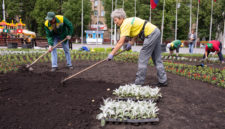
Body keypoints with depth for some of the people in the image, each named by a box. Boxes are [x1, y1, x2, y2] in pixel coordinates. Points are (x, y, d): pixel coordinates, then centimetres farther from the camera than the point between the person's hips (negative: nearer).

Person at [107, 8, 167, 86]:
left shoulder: (125, 24, -13)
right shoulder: (129, 21, 15)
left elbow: (120, 43, -18)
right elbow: (136, 33, 17)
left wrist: (111, 54, -15)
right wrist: (130, 44, 4)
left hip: (151, 34, -10)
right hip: (156, 31, 10)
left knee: (143, 59, -4)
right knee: (157, 59, 12)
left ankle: (138, 82, 3)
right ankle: (163, 81, 19)